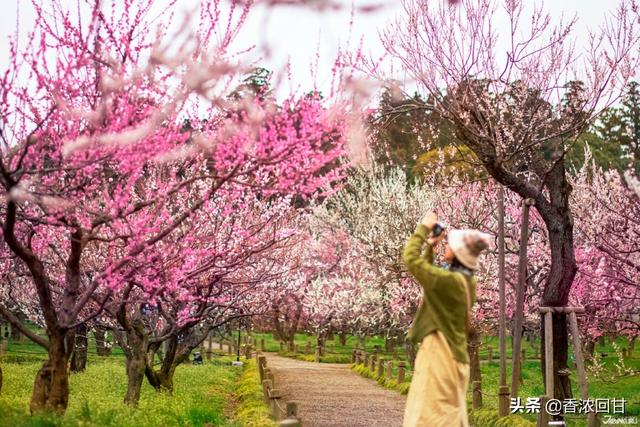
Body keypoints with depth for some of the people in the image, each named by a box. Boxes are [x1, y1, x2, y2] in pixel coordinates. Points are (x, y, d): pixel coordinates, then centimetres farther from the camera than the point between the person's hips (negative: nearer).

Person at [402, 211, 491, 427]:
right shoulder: (466, 282, 8)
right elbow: (426, 274, 23)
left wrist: (423, 228, -8)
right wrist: (430, 247, 15)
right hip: (452, 357, 10)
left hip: (439, 358, -10)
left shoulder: (450, 280, -21)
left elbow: (411, 258, -19)